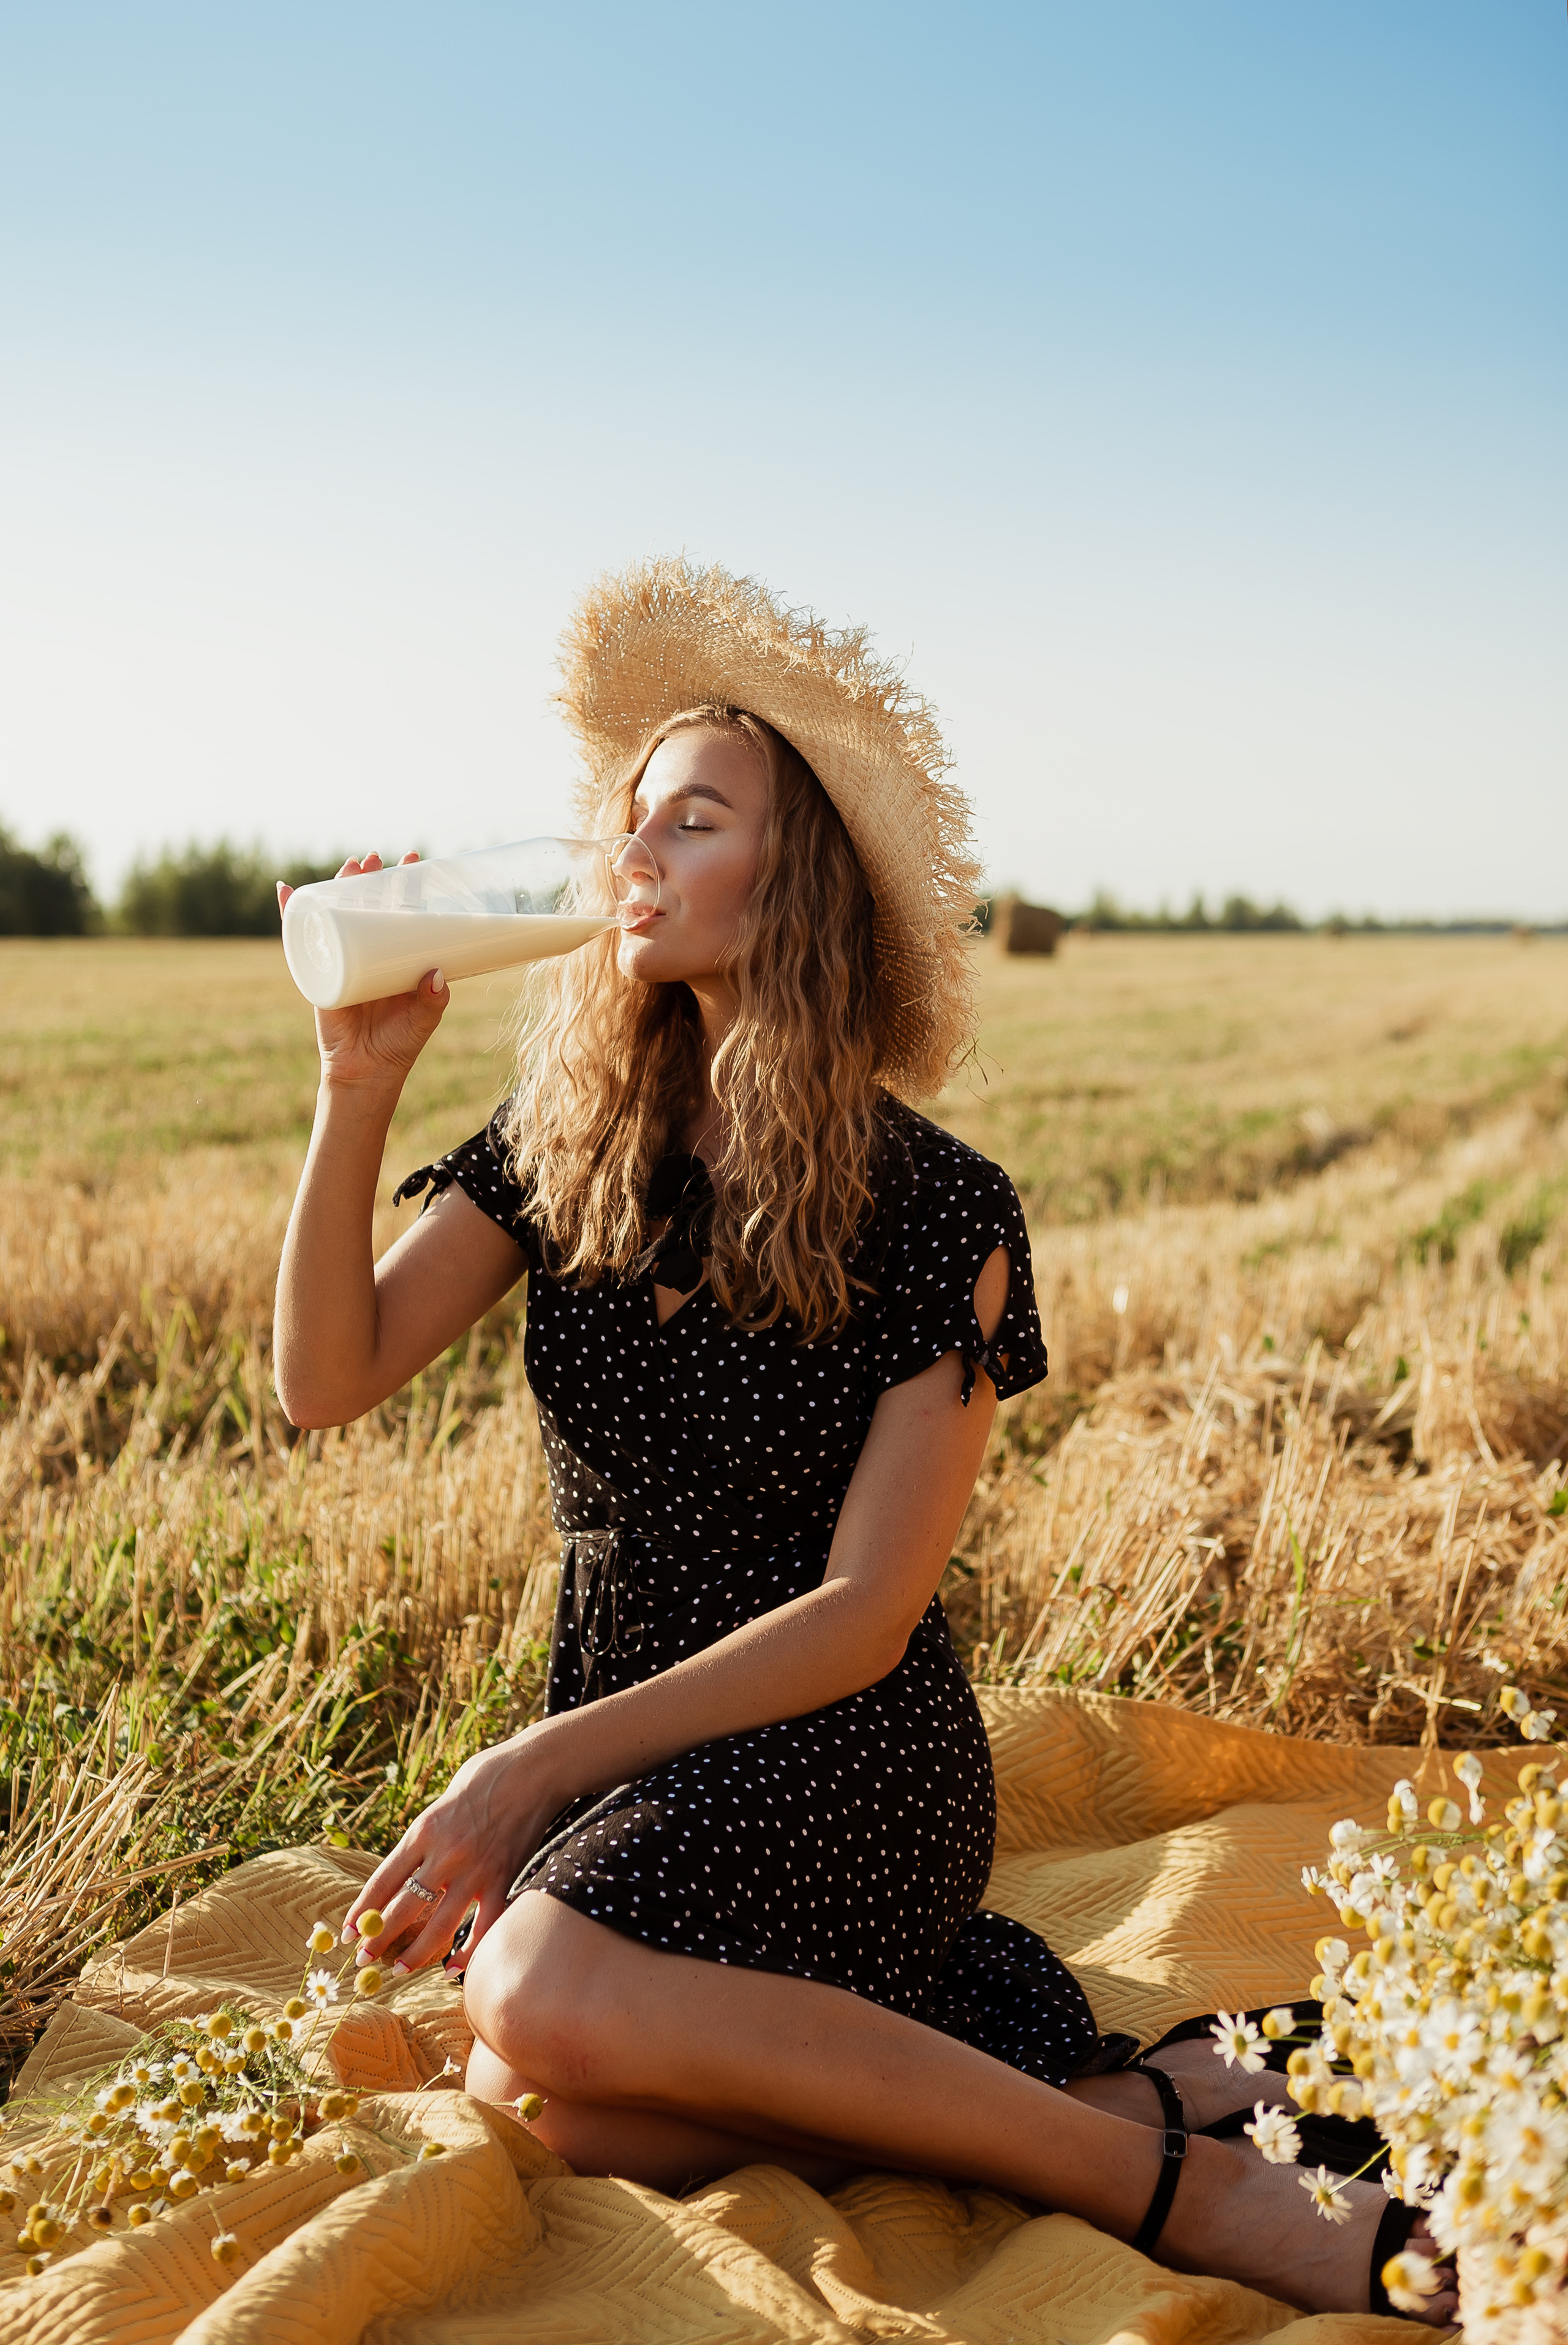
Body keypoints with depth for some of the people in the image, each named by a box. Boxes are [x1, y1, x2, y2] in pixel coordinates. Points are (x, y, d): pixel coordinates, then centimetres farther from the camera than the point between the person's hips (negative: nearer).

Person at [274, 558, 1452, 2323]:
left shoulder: (936, 1212, -13)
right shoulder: (567, 1145, 0)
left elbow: (861, 1614, -15)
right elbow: (326, 1381, -8)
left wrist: (540, 1765, -20)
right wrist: (360, 1084, -18)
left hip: (843, 1753, -5)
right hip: (623, 1743, 5)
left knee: (541, 2003, -31)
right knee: (529, 2104, -19)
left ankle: (1164, 2170, -16)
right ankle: (957, 2022, 2)